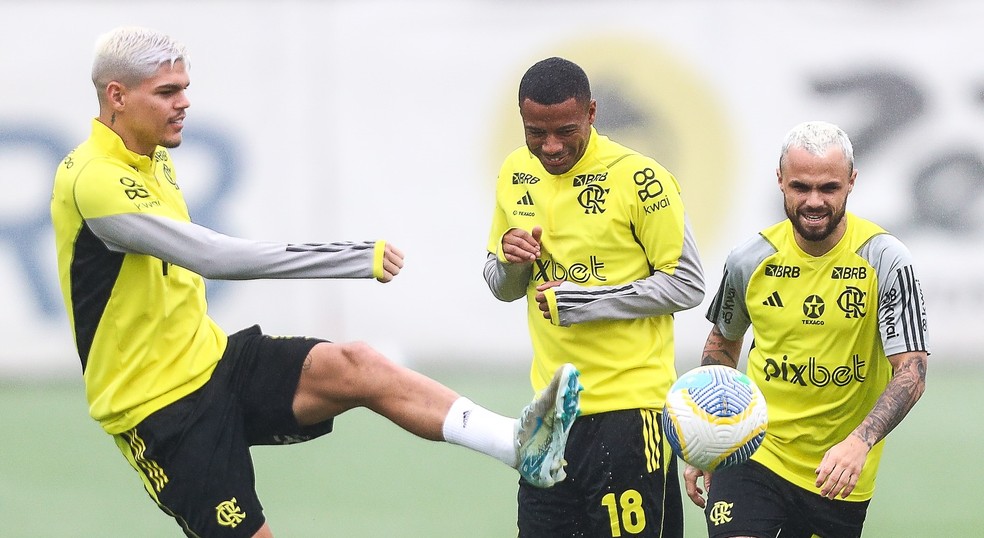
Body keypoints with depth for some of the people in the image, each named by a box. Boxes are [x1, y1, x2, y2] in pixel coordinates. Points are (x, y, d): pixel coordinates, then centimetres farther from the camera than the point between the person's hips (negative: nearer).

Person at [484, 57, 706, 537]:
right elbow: (502, 288, 19)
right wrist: (509, 259, -5)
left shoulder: (637, 178, -10)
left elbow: (687, 284, -8)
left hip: (629, 405, -6)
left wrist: (582, 301, -14)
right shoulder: (516, 174, 9)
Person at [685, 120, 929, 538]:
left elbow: (911, 372, -15)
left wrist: (859, 441, -31)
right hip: (754, 453, 1)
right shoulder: (750, 260, -2)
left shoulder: (886, 262, -11)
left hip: (838, 473, -1)